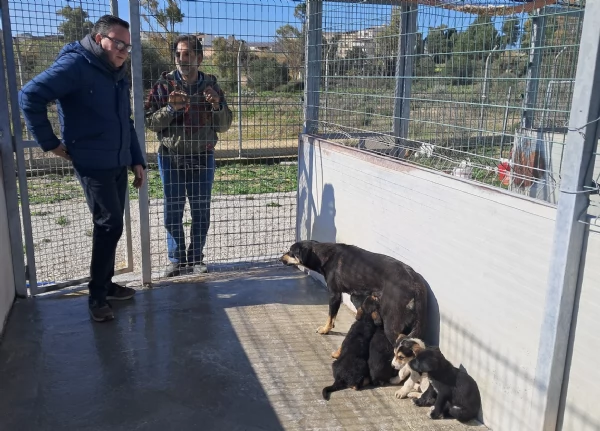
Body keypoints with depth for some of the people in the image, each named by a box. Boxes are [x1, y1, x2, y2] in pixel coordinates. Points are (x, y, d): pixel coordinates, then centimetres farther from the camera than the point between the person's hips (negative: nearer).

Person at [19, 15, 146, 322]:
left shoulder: (117, 75, 15)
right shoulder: (75, 65, -12)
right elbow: (30, 96, -19)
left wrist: (137, 160, 14)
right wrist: (49, 143, -15)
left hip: (118, 165, 8)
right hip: (93, 165, -8)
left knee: (110, 227, 13)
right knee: (110, 225, -8)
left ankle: (105, 284, 27)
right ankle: (97, 295, 6)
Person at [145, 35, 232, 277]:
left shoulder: (211, 86, 3)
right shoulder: (163, 85, -1)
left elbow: (224, 126, 5)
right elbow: (149, 121, -3)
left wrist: (217, 106, -14)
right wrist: (171, 108, -19)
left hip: (203, 158, 1)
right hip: (171, 157, -1)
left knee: (201, 212, 7)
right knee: (172, 212, 5)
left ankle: (196, 259, 21)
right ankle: (176, 259, 19)